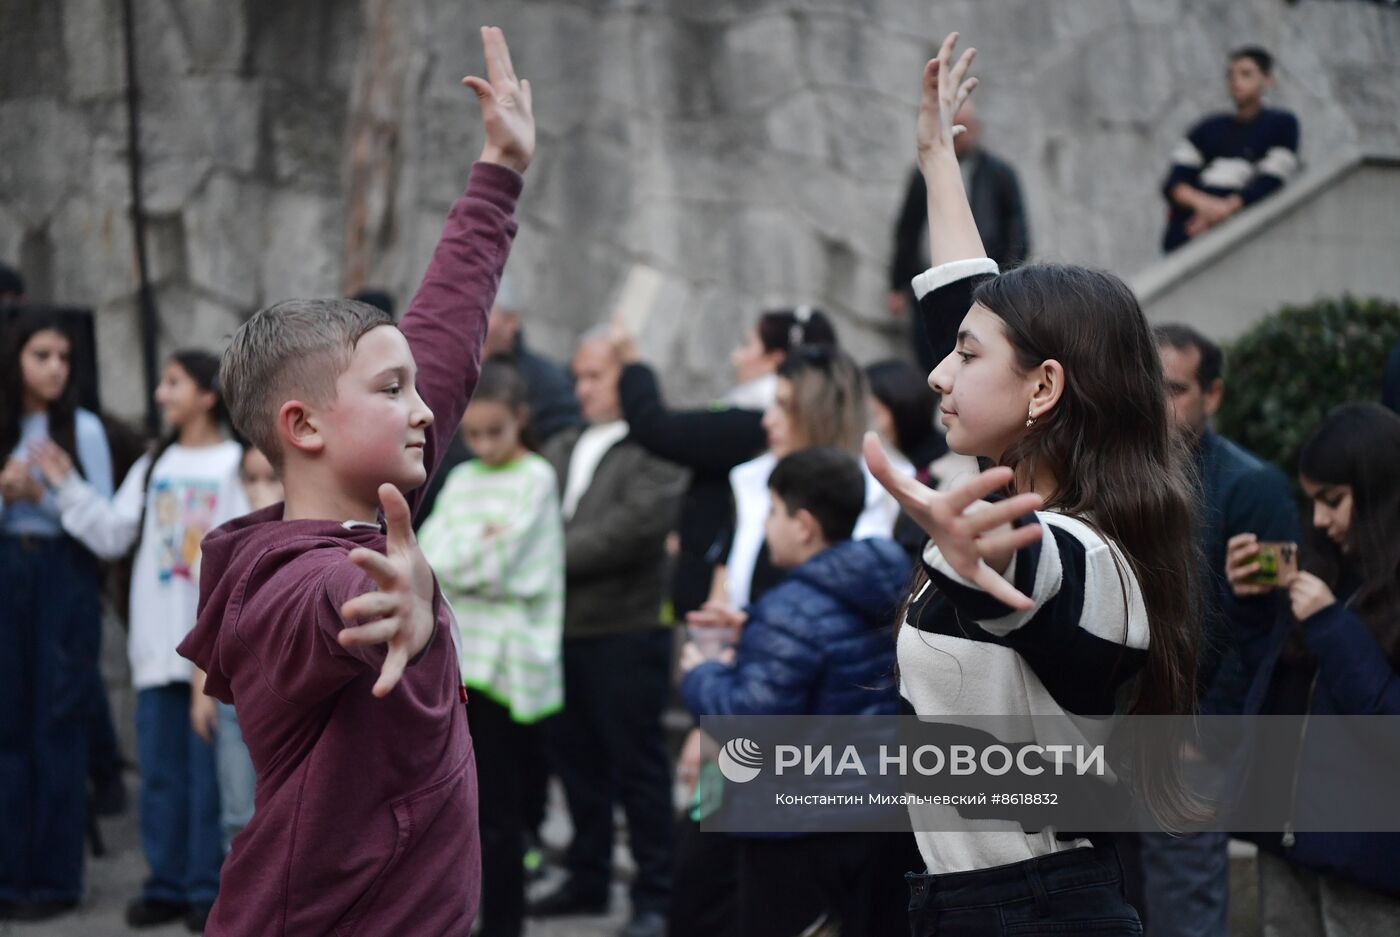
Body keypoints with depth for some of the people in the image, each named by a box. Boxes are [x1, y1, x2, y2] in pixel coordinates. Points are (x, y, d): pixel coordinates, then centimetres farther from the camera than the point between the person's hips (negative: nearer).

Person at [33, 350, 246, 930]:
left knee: (210, 769, -1)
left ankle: (209, 889, 6)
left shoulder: (241, 465, -1)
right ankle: (166, 883, 15)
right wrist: (69, 488, 2)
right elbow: (113, 536, 8)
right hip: (158, 643, 5)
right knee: (160, 769, 7)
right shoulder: (152, 467, 15)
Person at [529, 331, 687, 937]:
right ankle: (587, 880, 24)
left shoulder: (657, 450, -7)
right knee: (577, 762, 13)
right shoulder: (561, 449, 17)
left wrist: (554, 554, -17)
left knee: (637, 767, 0)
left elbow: (634, 525, -19)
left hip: (625, 631, -7)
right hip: (561, 630, 7)